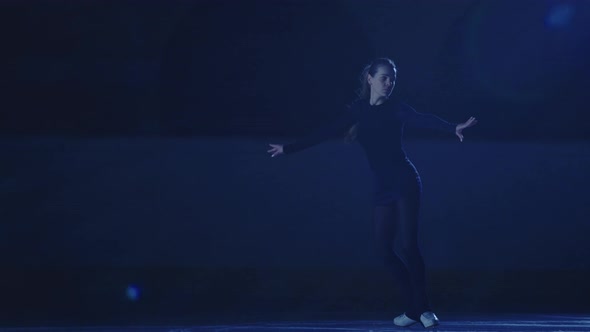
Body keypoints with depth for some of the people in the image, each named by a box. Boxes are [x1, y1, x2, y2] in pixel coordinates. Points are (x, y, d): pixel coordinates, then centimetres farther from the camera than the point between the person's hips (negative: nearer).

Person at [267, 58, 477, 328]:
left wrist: (453, 128, -43)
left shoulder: (395, 108, -6)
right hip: (382, 188, 5)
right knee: (386, 250, 1)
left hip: (405, 183, -5)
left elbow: (423, 119, -24)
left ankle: (423, 309, 0)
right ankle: (412, 309, 13)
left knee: (407, 246, -12)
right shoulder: (358, 110, 6)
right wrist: (289, 148, 12)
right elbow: (326, 132, 10)